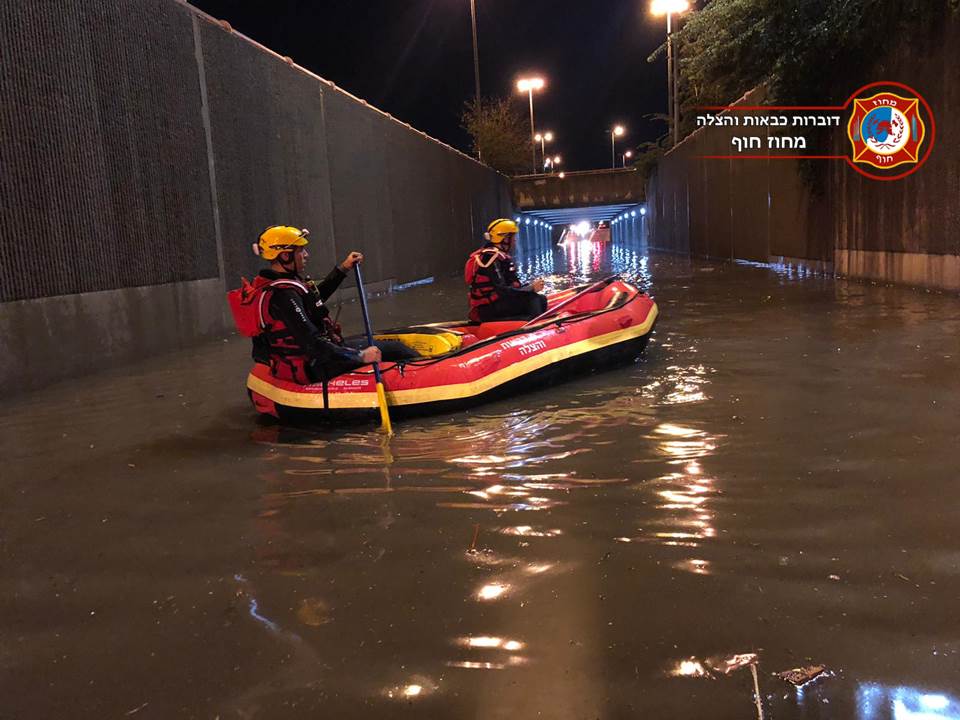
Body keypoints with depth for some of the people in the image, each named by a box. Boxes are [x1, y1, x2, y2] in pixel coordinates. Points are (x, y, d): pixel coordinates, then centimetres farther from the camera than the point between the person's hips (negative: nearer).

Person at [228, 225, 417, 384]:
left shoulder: (269, 284, 7)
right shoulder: (283, 295, -26)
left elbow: (316, 297, 25)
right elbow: (312, 343, -31)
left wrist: (343, 268, 23)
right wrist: (360, 356, -29)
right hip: (314, 368, -10)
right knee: (395, 350, -8)